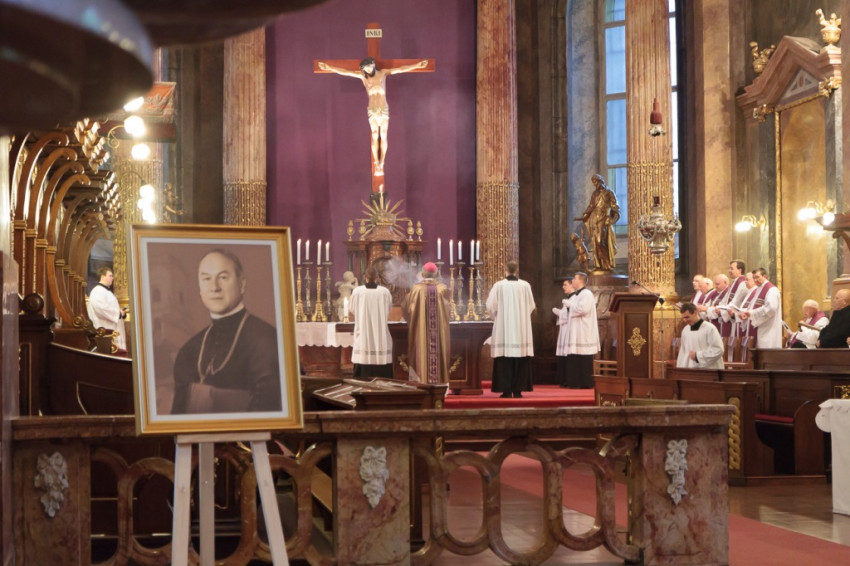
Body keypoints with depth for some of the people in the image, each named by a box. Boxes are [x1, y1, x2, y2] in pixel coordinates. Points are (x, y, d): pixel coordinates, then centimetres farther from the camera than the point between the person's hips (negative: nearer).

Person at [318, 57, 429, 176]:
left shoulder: (383, 73, 3)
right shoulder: (363, 76, 3)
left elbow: (401, 69, -4)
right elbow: (345, 72, 1)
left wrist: (417, 65, -11)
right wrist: (329, 67, -3)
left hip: (384, 109, 0)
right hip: (372, 110, 0)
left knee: (383, 136, -2)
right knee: (375, 136, 0)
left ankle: (381, 164, -2)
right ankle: (377, 164, 0)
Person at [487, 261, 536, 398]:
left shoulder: (499, 285, -5)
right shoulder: (525, 285, 0)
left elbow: (490, 306, -4)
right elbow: (531, 306, 6)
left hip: (503, 328, -1)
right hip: (521, 329, 1)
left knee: (505, 360, 1)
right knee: (521, 358, 6)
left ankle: (506, 390, -3)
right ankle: (518, 389, 4)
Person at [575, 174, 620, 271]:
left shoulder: (609, 193, 2)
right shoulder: (594, 194, 17)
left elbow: (615, 207, 0)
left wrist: (614, 218, -12)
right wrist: (583, 216, 14)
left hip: (603, 220, -6)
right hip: (593, 220, 6)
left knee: (600, 242, -16)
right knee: (595, 243, 1)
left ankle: (608, 264, -10)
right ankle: (599, 265, 4)